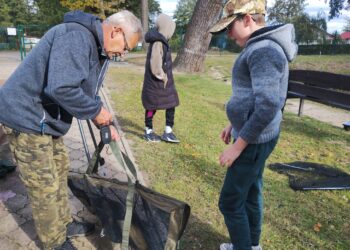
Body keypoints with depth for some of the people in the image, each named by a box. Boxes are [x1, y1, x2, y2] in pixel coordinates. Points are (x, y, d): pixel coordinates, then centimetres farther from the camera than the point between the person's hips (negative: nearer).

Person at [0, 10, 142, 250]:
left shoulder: (98, 49, 10)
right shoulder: (76, 36, -24)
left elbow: (89, 93, 16)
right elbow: (61, 88, -35)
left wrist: (105, 124, 6)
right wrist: (97, 111, -20)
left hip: (46, 119, 10)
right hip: (27, 116, -10)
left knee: (59, 171, 20)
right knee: (45, 187, 2)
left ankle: (64, 224, 39)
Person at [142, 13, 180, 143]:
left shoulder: (161, 40, 10)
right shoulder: (157, 42, -19)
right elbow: (155, 64, -24)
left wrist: (165, 77, 12)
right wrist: (162, 77, -14)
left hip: (164, 80, 9)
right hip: (156, 82, -9)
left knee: (171, 104, 8)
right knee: (152, 106, 5)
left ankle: (168, 132, 16)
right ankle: (148, 131, 21)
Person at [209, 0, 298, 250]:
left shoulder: (264, 50, -21)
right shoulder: (261, 47, 12)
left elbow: (268, 106, -29)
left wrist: (237, 146, -22)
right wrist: (235, 124, 22)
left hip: (254, 140, -10)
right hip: (254, 135, 10)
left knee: (230, 201, 2)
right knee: (251, 193, 21)